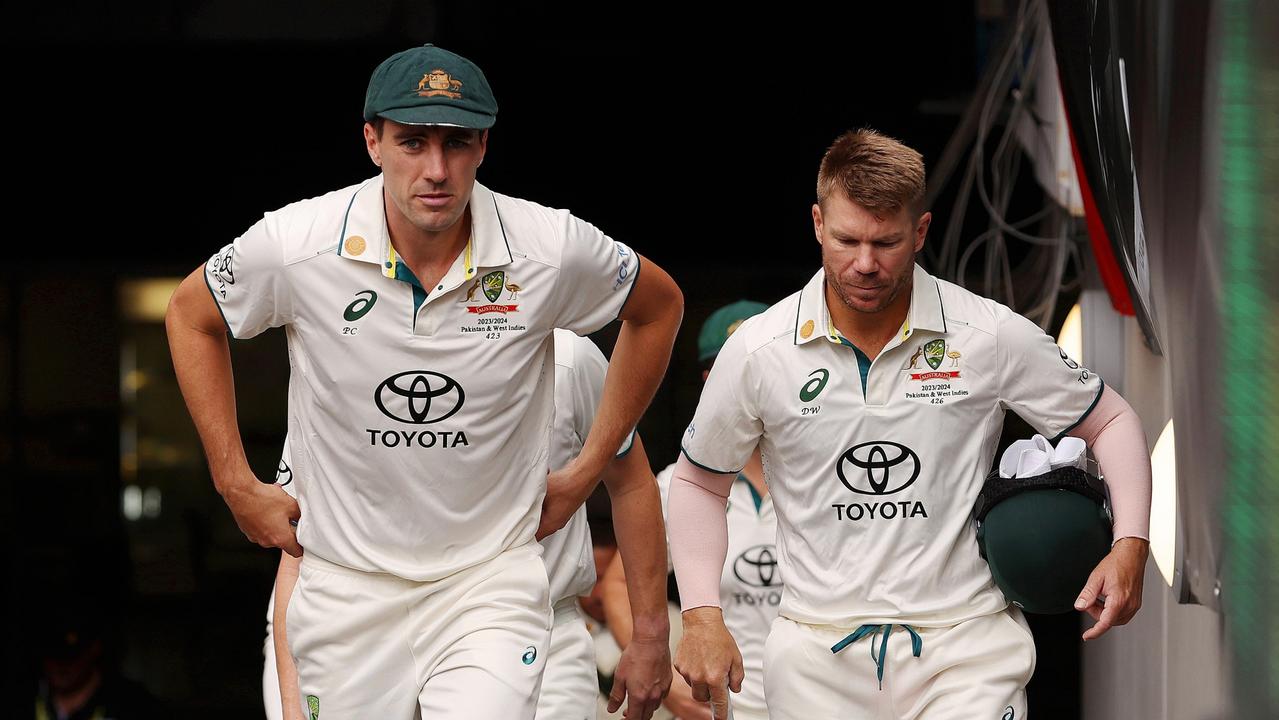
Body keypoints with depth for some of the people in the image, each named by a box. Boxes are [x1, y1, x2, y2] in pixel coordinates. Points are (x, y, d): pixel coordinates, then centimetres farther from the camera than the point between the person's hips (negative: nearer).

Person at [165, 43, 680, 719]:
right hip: (346, 585, 1)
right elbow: (190, 314, 7)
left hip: (491, 581, -1)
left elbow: (658, 306, 9)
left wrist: (589, 466, 8)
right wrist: (237, 487, 5)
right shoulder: (297, 244, -13)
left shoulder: (551, 249, -12)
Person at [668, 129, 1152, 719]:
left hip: (966, 649, -1)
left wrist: (1129, 547, -7)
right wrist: (701, 618, 2)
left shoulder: (992, 335, -4)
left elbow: (1111, 421, 9)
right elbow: (699, 481, 12)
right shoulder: (757, 350, -2)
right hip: (817, 659, 1)